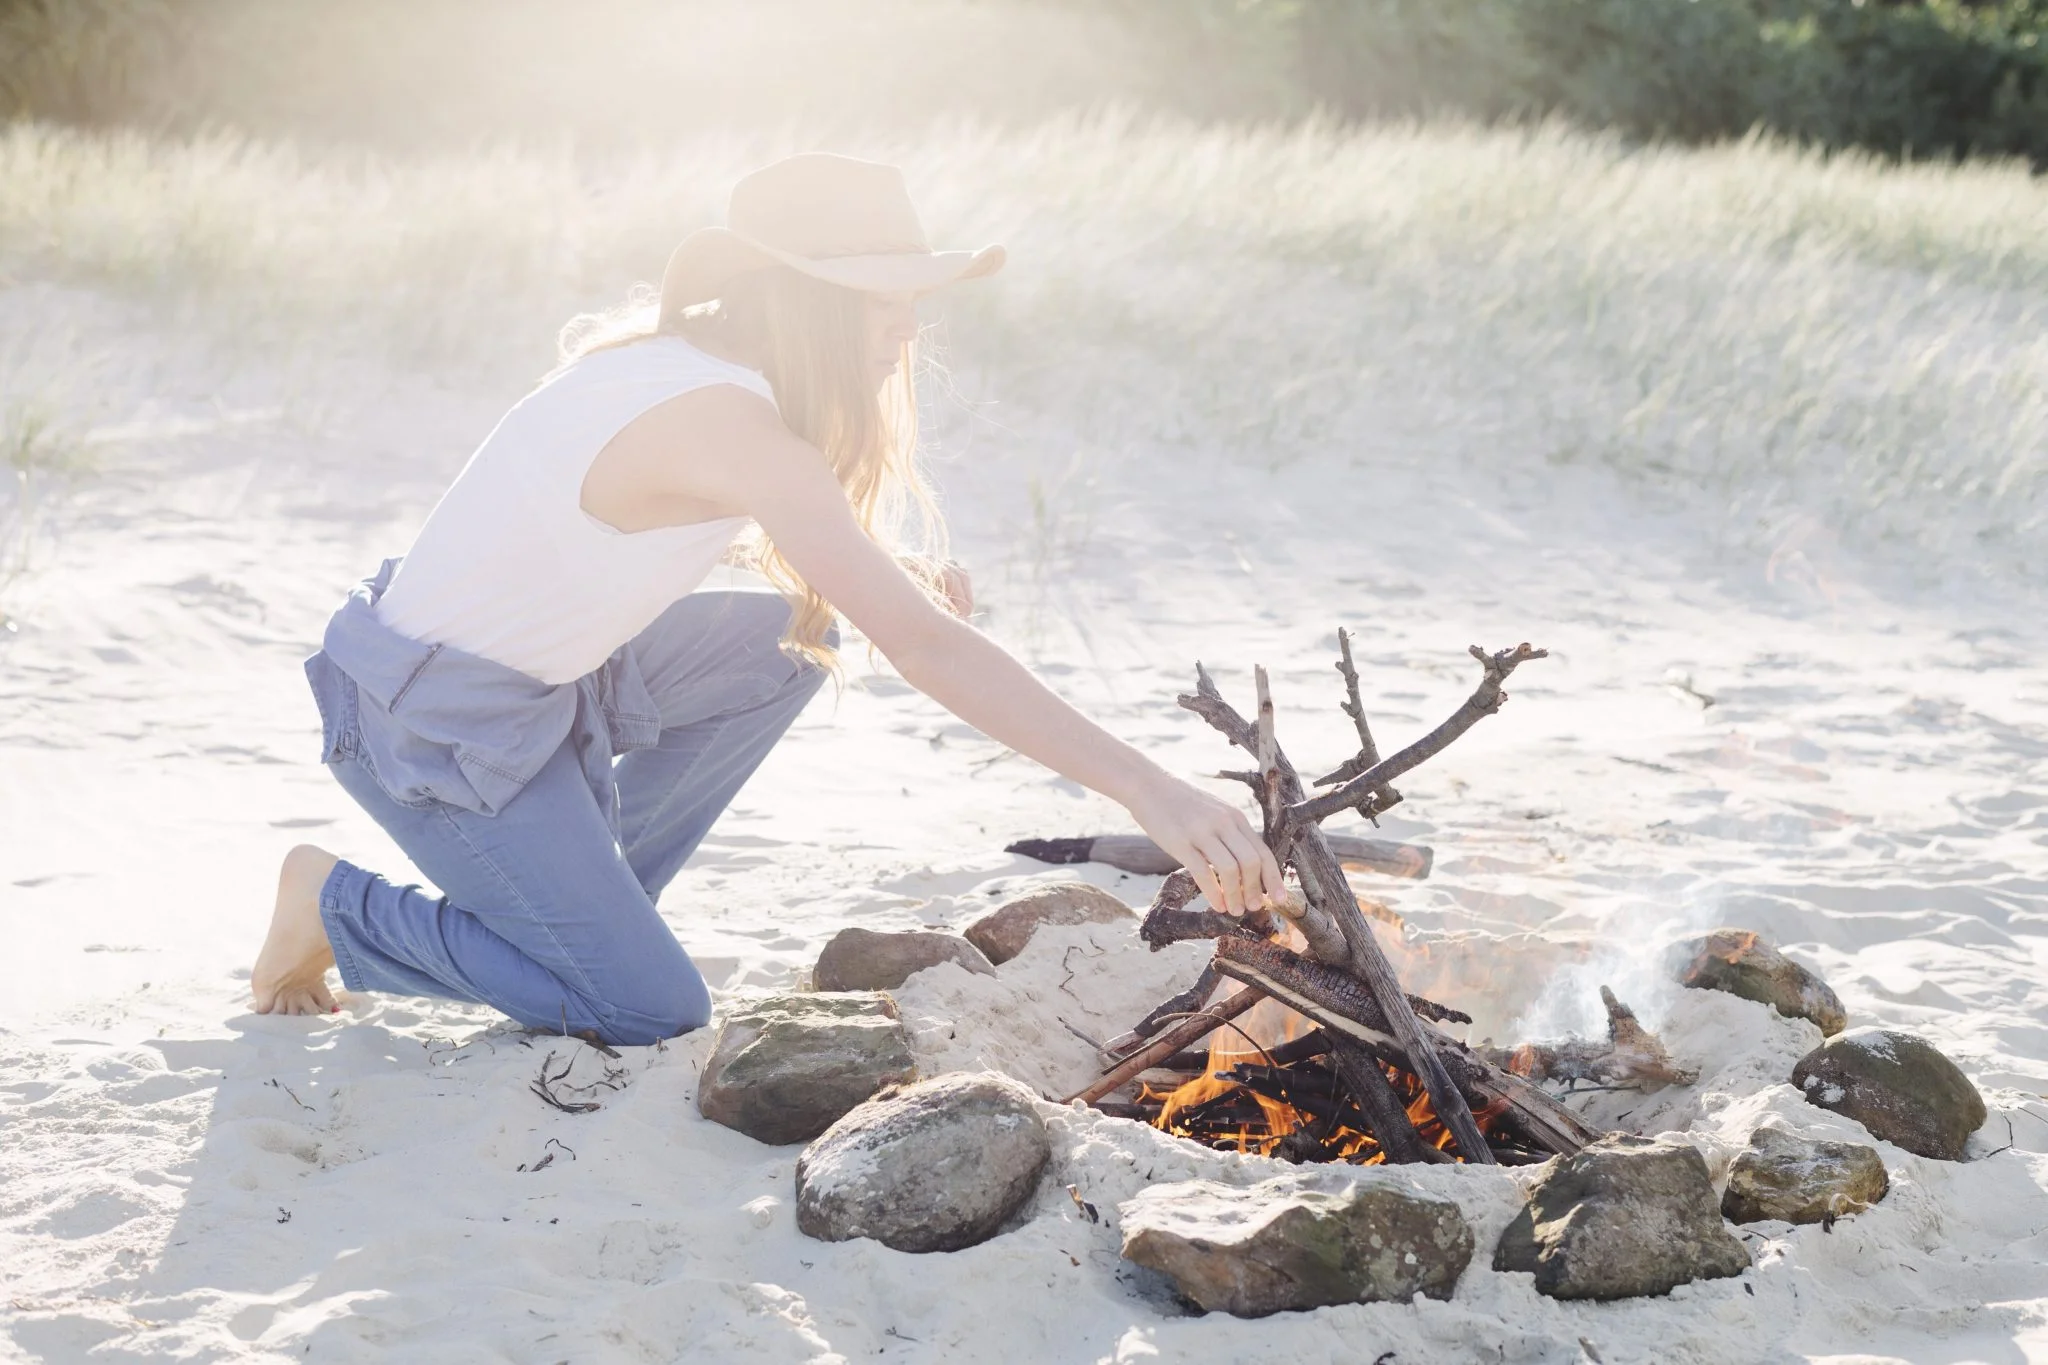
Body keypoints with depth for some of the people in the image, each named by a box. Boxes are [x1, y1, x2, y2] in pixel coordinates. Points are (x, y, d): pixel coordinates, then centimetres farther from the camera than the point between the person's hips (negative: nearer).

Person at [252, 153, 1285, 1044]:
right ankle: (338, 905, 5)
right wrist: (1145, 790, -35)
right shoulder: (725, 424, -28)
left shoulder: (690, 356, 1)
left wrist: (890, 577, 1)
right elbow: (926, 649, -34)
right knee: (651, 1014, -9)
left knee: (791, 646, 9)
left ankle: (588, 902, 15)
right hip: (428, 724, -9)